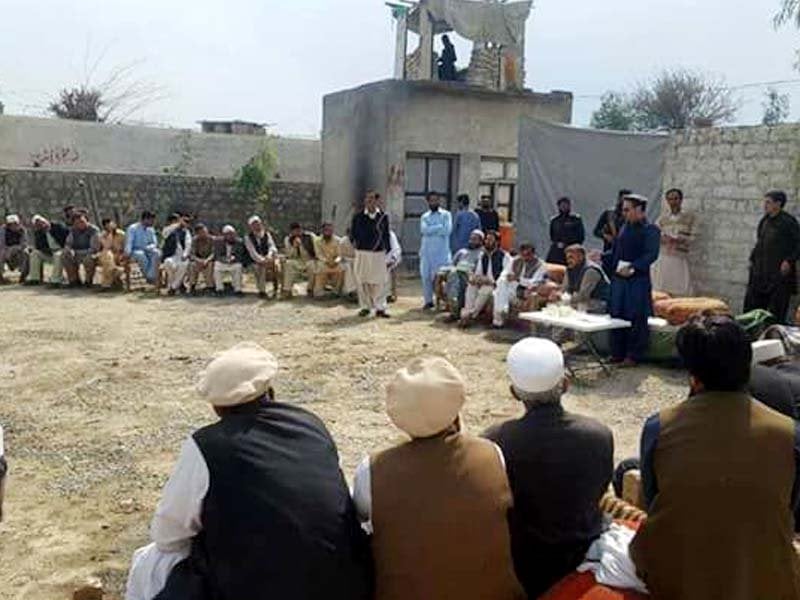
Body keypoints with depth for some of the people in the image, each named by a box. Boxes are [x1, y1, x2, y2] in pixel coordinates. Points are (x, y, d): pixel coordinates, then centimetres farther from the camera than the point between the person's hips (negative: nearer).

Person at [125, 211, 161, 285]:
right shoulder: (133, 228, -9)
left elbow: (155, 243, 5)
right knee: (141, 255, -39)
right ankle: (148, 278, -30)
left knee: (157, 252, -27)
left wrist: (148, 247, -18)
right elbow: (129, 243, -14)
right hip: (135, 251, -4)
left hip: (146, 251, 4)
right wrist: (128, 254, -31)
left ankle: (152, 277, -30)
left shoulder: (151, 230, 6)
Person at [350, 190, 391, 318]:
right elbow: (352, 233, 12)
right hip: (362, 252, 0)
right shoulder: (358, 216, 3)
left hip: (379, 253, 0)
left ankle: (380, 308, 3)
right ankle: (365, 307, 15)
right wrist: (355, 242, -2)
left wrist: (388, 249, 8)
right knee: (363, 281, 4)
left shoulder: (383, 216, 4)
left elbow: (387, 235, 10)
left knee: (379, 281, -3)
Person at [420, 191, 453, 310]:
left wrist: (431, 230, -5)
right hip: (426, 250, 3)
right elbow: (424, 230, -6)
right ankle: (429, 301, 13)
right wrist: (439, 227, -9)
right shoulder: (425, 217, 13)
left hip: (441, 251, -3)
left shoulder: (446, 214, 5)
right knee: (426, 276, 3)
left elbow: (447, 230, -10)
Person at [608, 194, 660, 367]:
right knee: (617, 317, 10)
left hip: (638, 281, -7)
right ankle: (617, 353, 20)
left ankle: (634, 356, 8)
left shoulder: (651, 230, -7)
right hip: (618, 279, 7)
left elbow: (651, 255, -19)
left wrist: (633, 267, -29)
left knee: (637, 320, -1)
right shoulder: (625, 228, 13)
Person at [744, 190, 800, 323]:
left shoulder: (788, 221, -8)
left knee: (777, 312, -4)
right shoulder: (765, 221, 13)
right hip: (761, 272, 7)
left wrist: (789, 261, -16)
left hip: (780, 272, -7)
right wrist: (753, 258, 14)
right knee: (751, 306, 8)